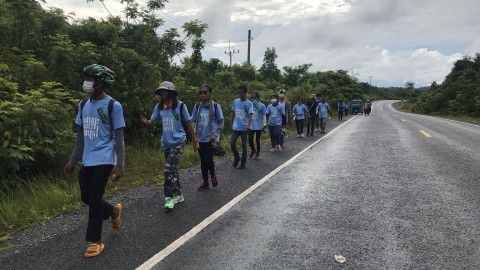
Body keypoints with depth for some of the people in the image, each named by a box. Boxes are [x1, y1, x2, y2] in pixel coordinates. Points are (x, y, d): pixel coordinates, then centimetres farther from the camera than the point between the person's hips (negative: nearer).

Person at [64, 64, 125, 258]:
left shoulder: (113, 106, -9)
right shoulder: (83, 105, 9)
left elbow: (119, 138, -9)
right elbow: (81, 136, 15)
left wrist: (120, 165, -13)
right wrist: (72, 161, 15)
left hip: (104, 160, -6)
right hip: (87, 161, 7)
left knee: (94, 199, -3)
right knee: (86, 197, 12)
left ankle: (95, 241, 13)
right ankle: (114, 211, 39)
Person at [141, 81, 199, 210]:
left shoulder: (180, 105, -8)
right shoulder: (159, 107, 4)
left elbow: (188, 124, -2)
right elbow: (152, 121, 0)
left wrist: (195, 141, 0)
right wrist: (145, 122, -24)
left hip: (178, 142, -5)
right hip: (166, 143, 6)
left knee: (168, 170, -16)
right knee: (173, 170, 14)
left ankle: (169, 197, -4)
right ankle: (178, 194, 29)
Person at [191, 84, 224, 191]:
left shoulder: (215, 106, -5)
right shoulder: (197, 107, 5)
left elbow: (221, 122, -2)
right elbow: (194, 121, 13)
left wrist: (215, 134, -12)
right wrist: (194, 129, -7)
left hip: (211, 138, -4)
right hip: (201, 138, 4)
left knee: (208, 159, -9)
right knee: (203, 161, 10)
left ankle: (213, 175, 21)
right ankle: (205, 181, 25)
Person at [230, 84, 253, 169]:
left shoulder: (249, 103, -7)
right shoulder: (235, 101, 5)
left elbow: (250, 115, -16)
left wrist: (248, 125, -33)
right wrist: (231, 124, 17)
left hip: (244, 128, -3)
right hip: (235, 127, 3)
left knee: (244, 146, 4)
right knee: (232, 143, -6)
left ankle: (243, 163, 18)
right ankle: (236, 158, 19)